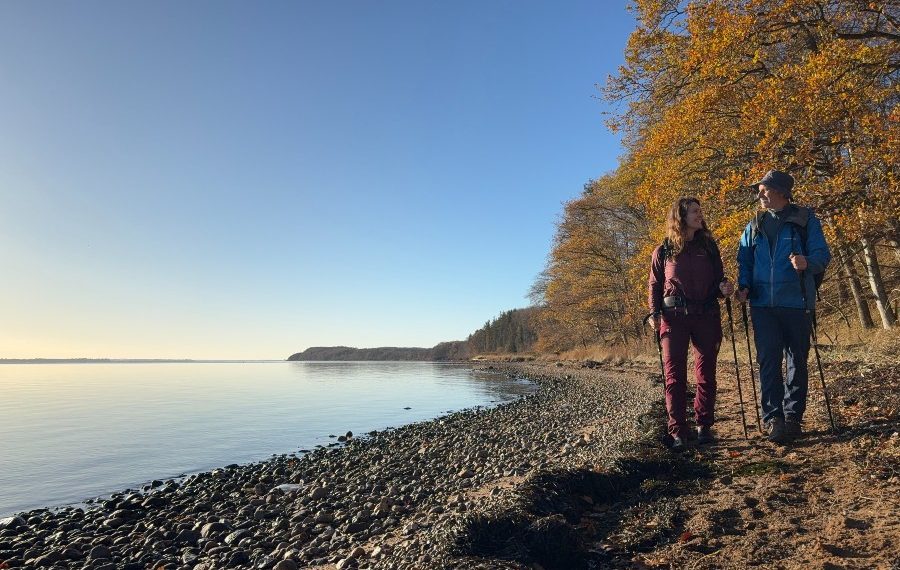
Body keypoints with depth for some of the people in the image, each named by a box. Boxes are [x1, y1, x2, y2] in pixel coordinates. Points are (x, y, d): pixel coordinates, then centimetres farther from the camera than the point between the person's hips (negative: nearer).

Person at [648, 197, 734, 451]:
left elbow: (718, 279, 15)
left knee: (706, 373, 6)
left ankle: (704, 426, 19)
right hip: (674, 316, -2)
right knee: (675, 374, -4)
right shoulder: (663, 251, 4)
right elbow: (655, 285, 6)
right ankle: (677, 432, 1)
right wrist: (654, 313, -6)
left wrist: (724, 287, -8)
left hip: (706, 316, 3)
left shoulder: (709, 246, 10)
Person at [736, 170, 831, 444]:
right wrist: (744, 285, -4)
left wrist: (807, 263, -26)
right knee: (768, 361, -5)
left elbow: (822, 255, -3)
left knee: (797, 360, 7)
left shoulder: (805, 220, 3)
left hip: (796, 302, -2)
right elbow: (744, 261, 13)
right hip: (763, 305, 2)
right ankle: (774, 419, -4)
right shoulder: (754, 226, 14)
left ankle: (793, 417, 17)